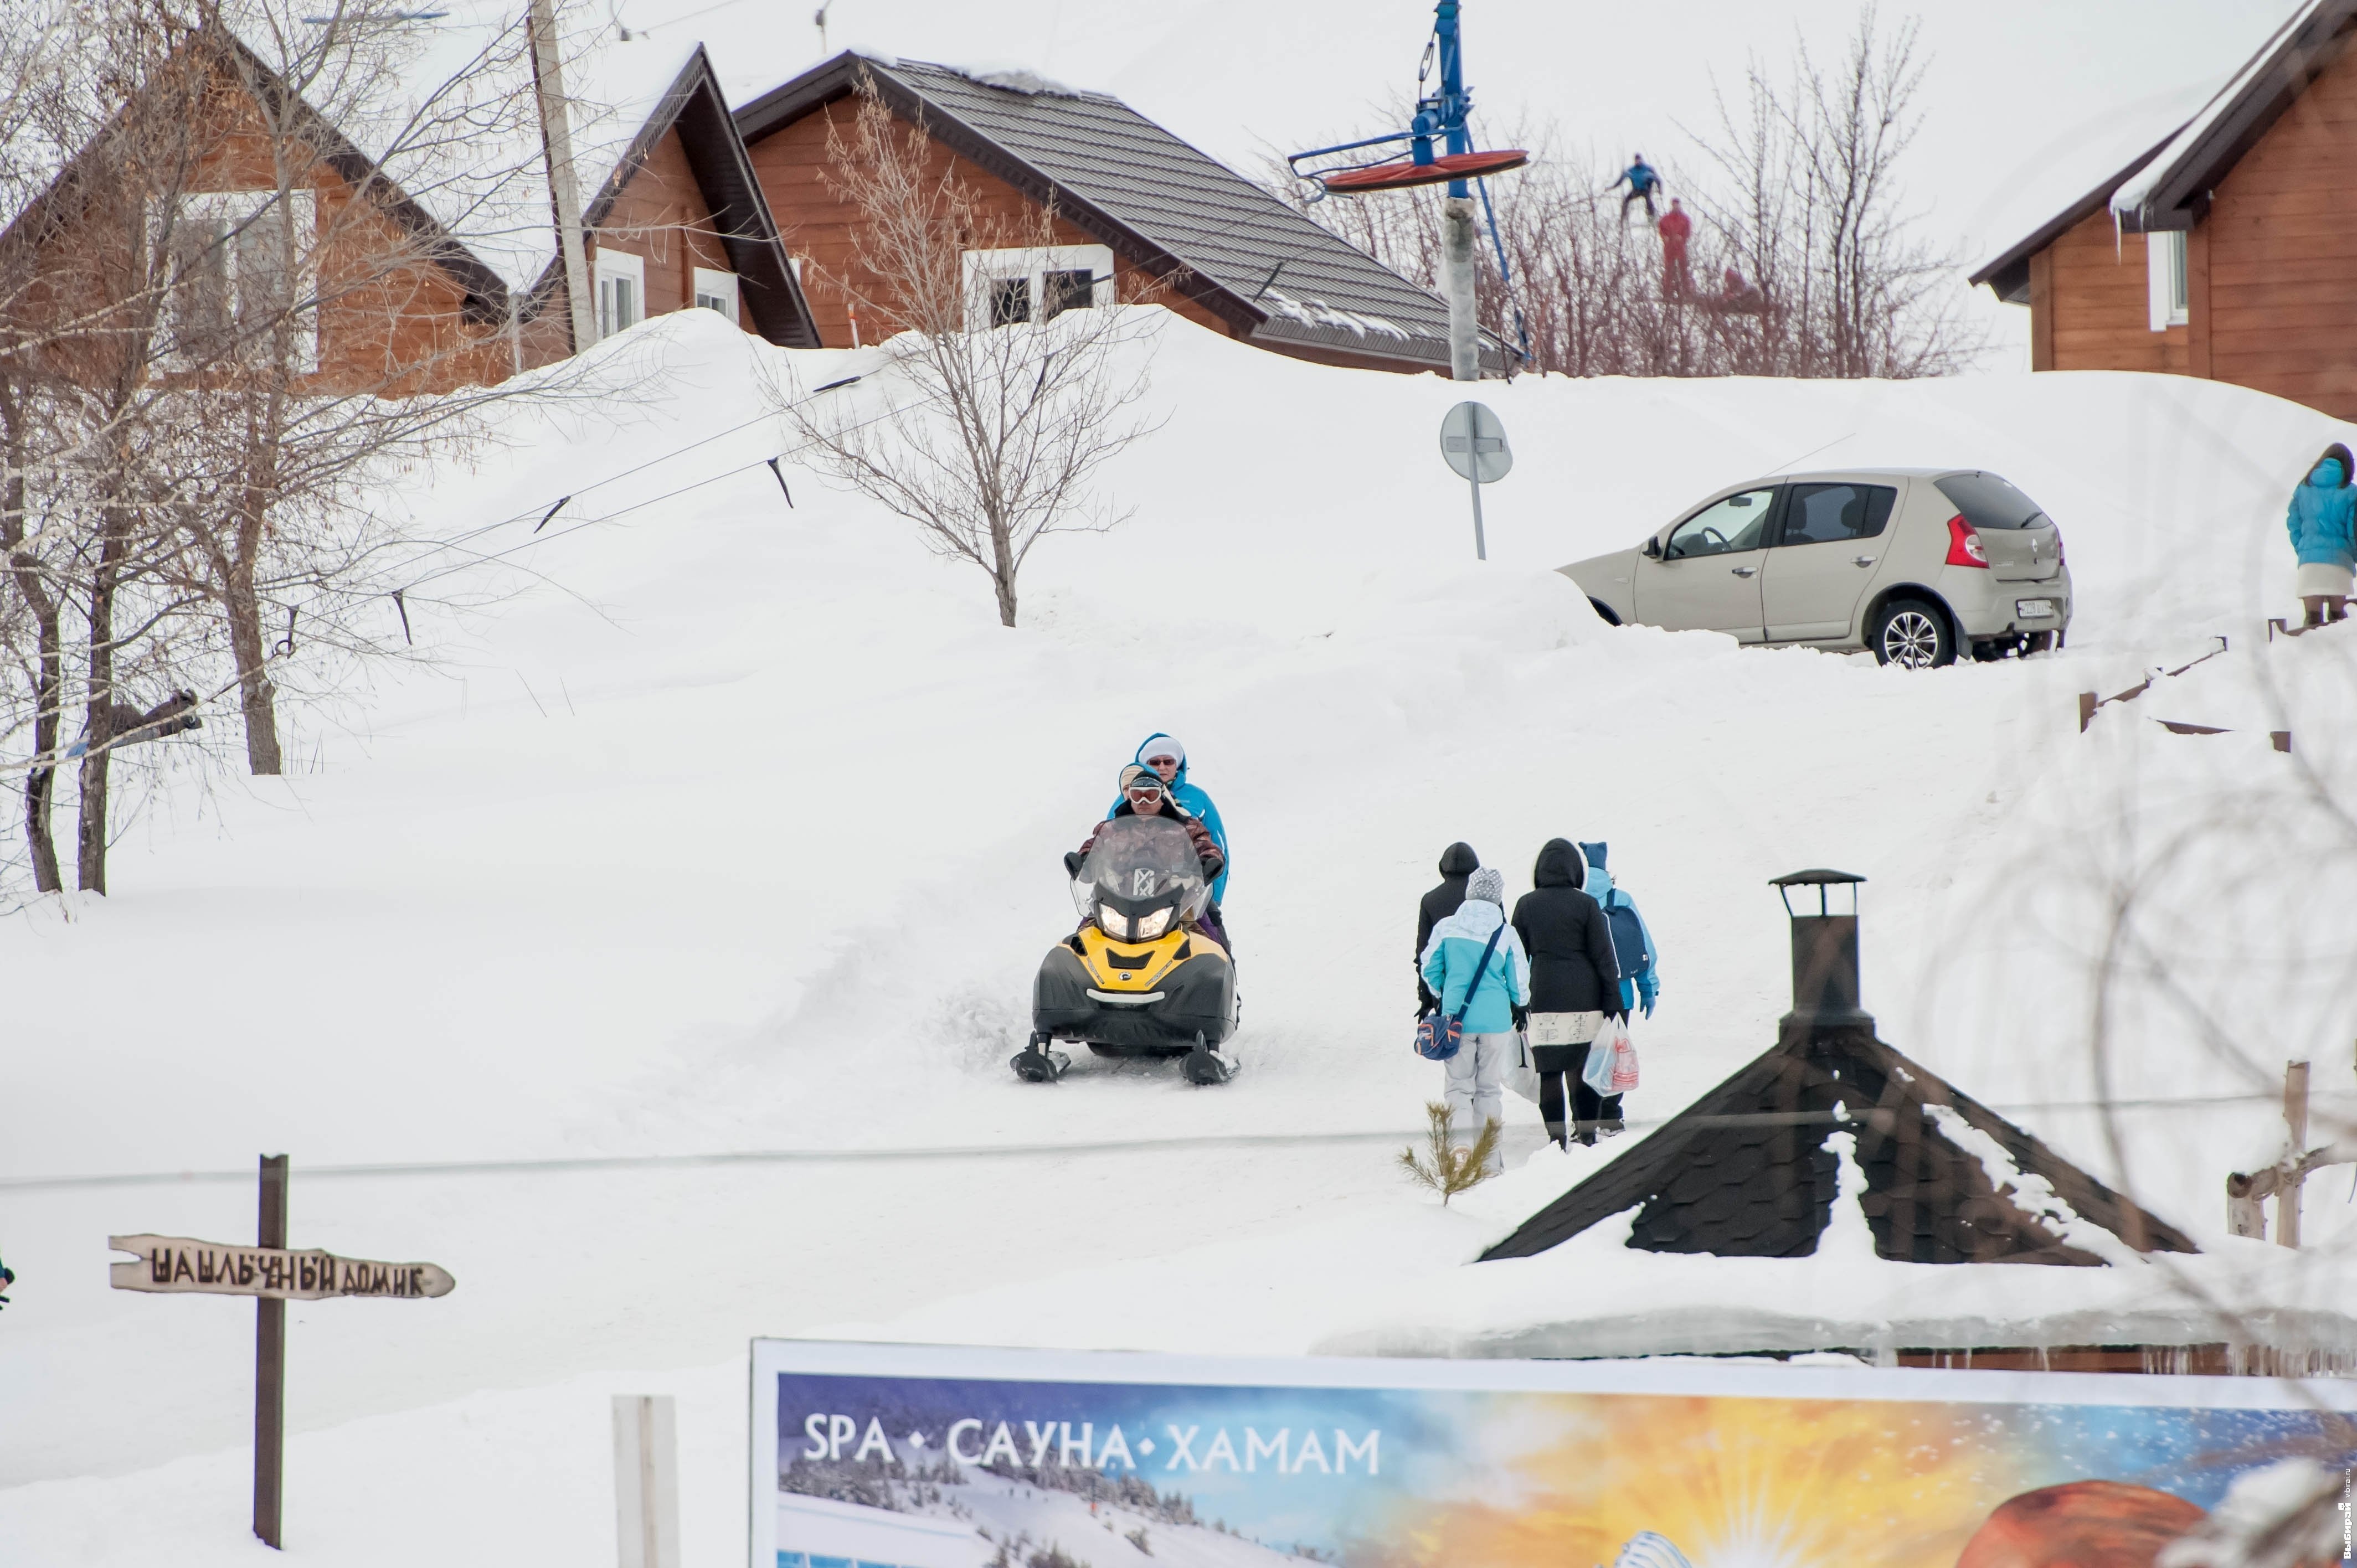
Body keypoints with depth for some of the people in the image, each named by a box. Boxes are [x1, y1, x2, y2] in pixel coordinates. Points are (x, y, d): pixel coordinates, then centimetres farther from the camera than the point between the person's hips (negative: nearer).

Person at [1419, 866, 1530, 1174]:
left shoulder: (1446, 928, -3)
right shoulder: (1506, 934, -4)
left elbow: (1430, 969, 4)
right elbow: (1519, 983, 2)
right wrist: (1520, 1007, 24)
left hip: (1456, 1018, 0)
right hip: (1496, 1019, 0)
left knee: (1459, 1085, 7)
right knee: (1489, 1088, 11)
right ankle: (1488, 1158, 13)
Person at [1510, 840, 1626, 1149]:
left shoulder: (1526, 905, 2)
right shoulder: (1586, 904, -4)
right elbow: (1604, 956, -3)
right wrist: (1612, 1002, 2)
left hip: (1543, 997, 1)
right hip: (1584, 997, -1)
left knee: (1549, 1071, 2)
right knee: (1584, 1069, 7)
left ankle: (1557, 1139, -1)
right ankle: (1587, 1135, 8)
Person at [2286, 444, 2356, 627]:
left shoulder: (2304, 489, 10)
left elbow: (2293, 522, 10)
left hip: (2308, 558, 2)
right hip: (2339, 556, -2)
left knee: (2313, 616, -4)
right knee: (2337, 614, 6)